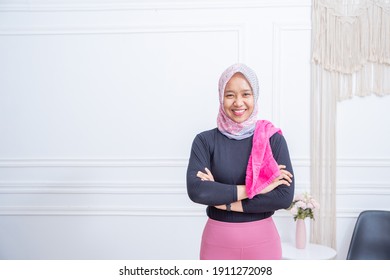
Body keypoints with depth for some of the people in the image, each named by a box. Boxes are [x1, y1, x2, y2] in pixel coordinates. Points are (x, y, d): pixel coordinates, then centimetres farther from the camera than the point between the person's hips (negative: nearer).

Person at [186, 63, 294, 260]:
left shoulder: (273, 139, -3)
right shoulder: (205, 141, -3)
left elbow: (284, 196, -12)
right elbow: (195, 190, -17)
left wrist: (224, 202, -14)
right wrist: (252, 189, -19)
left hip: (262, 241, 0)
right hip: (218, 242, 0)